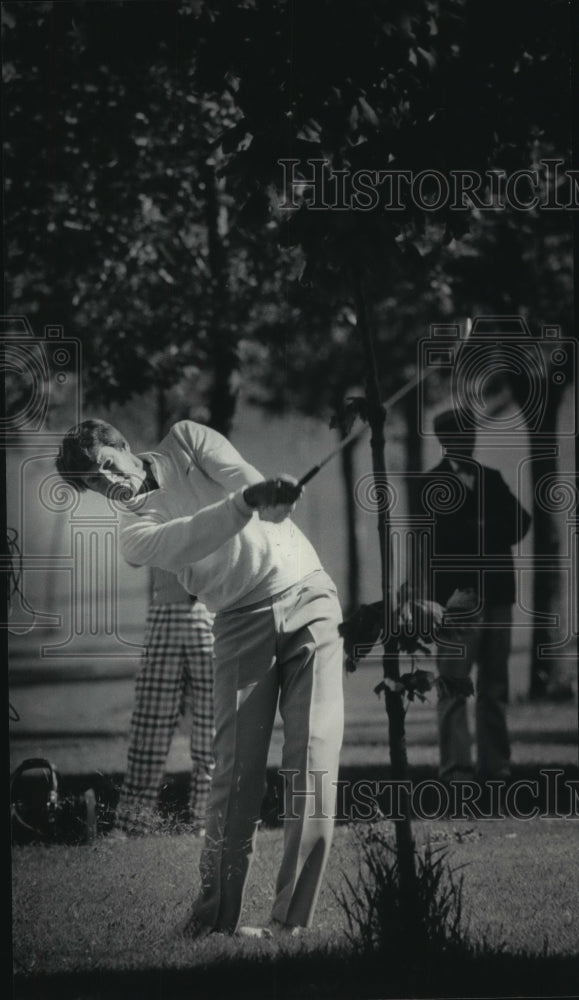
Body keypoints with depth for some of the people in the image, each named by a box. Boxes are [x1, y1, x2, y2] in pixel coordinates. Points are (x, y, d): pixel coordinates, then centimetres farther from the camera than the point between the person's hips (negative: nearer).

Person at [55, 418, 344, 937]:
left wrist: (265, 495, -33)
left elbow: (237, 472, -9)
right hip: (243, 620, 0)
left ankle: (293, 920, -13)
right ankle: (216, 916, -5)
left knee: (314, 757, -12)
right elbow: (188, 541, -19)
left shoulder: (185, 440, 10)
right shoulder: (135, 530, 3)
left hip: (307, 595, 0)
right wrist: (249, 502, -38)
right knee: (238, 768, -12)